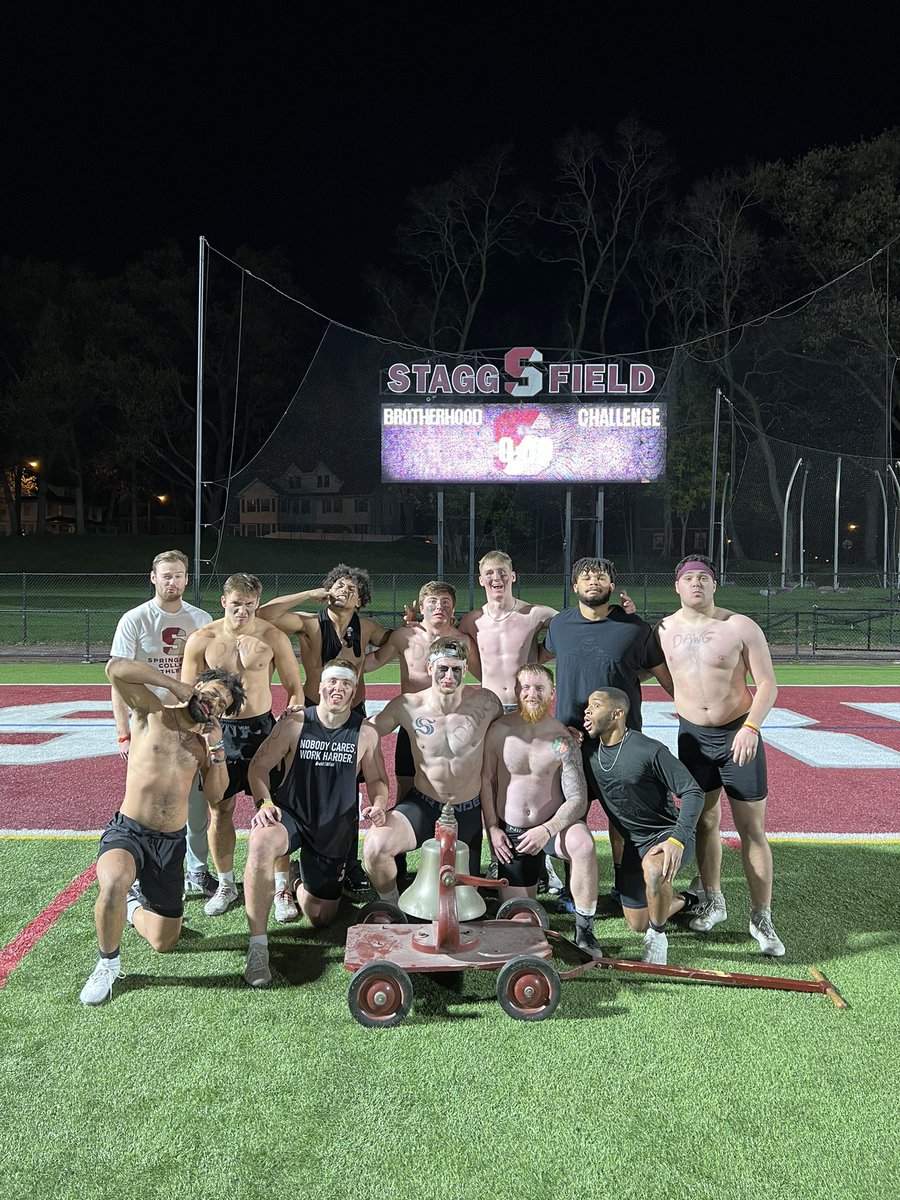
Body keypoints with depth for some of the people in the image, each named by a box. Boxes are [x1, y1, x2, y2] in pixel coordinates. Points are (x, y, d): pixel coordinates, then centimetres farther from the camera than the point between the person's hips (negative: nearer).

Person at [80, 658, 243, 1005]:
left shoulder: (204, 740, 12)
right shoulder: (153, 712, -2)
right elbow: (115, 668, -18)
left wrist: (216, 746, -9)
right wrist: (175, 685, -13)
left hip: (172, 843, 5)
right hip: (128, 832, -4)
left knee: (163, 943, 10)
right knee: (114, 884, -39)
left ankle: (132, 904, 43)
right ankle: (108, 963, -11)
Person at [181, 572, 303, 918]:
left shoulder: (273, 637, -6)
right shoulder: (201, 640, -4)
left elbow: (295, 689, 1)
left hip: (261, 728, -1)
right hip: (216, 730, 1)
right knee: (219, 810, 8)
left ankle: (281, 888, 12)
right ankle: (226, 885, 26)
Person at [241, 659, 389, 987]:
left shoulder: (365, 734, -4)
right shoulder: (294, 724, -9)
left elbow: (376, 780, 7)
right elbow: (259, 765, -5)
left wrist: (378, 805, -14)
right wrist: (265, 802, -22)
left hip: (335, 828, 2)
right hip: (290, 813, -2)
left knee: (322, 917, 8)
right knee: (261, 843, -39)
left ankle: (302, 885, 47)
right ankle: (258, 946, -29)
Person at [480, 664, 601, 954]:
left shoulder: (563, 740, -13)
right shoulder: (499, 731, -9)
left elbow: (577, 799, -16)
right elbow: (485, 780, 3)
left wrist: (548, 830, -30)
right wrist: (492, 829, -2)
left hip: (553, 823, -2)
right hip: (511, 832, 2)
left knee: (584, 844, -36)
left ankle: (584, 930, -20)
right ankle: (533, 877, 39)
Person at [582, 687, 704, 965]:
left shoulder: (650, 751, -23)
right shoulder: (587, 750, -4)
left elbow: (693, 793, -22)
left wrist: (677, 839, -33)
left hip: (668, 833, -6)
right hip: (633, 841, 7)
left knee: (654, 868, -41)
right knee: (637, 924, 13)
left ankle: (657, 936, -13)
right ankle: (684, 901, 43)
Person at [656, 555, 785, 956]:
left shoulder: (742, 627, -10)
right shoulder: (664, 630, 0)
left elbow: (767, 684, -11)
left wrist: (751, 727, -24)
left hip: (739, 734, -3)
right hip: (692, 735, 3)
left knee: (752, 829, 0)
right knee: (704, 822, 13)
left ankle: (761, 918, 12)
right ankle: (713, 902, 30)